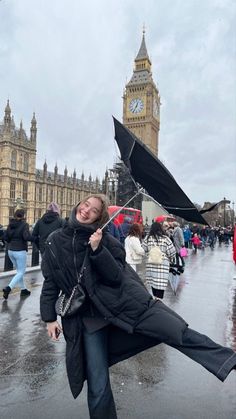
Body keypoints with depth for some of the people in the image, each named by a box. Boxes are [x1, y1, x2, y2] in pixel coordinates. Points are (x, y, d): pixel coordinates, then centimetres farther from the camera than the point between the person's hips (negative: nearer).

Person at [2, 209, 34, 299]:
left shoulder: (10, 224, 6)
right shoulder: (24, 224, -12)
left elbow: (6, 237, 6)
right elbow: (27, 237, -24)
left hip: (10, 250, 7)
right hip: (20, 251, -7)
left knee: (19, 271, 19)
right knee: (21, 272, 3)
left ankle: (23, 289, 25)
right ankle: (8, 288, -11)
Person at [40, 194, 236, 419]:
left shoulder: (104, 239, -5)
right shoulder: (55, 241, 1)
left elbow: (116, 276, -10)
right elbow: (50, 282, 7)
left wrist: (97, 249, -23)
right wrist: (50, 318, 6)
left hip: (123, 303, -1)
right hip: (88, 316, 2)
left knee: (178, 332, -3)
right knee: (97, 385, 8)